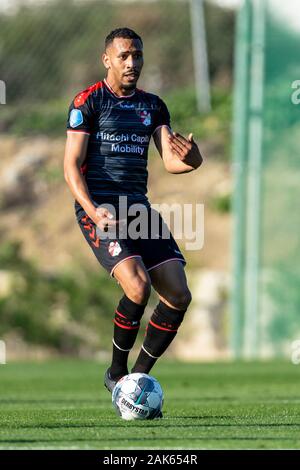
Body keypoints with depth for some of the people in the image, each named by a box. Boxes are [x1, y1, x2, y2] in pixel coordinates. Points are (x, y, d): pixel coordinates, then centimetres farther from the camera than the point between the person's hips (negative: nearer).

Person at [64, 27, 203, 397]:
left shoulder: (153, 106, 15)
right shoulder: (87, 102, -2)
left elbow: (170, 161, 9)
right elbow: (72, 166, -6)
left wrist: (190, 159, -16)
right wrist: (93, 211, -22)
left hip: (139, 206, 6)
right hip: (98, 207, -6)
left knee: (179, 296, -7)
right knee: (138, 287, -25)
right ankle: (117, 373, -3)